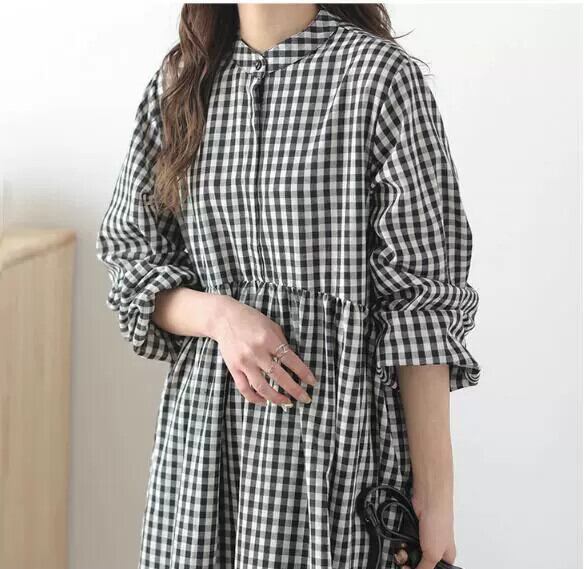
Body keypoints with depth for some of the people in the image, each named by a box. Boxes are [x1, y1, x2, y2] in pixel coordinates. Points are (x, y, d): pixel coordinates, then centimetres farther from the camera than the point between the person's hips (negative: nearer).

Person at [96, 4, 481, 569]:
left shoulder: (381, 74, -8)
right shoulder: (176, 82, 7)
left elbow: (423, 297, -10)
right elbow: (128, 259, 10)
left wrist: (435, 493, -12)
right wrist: (219, 314, -11)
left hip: (338, 428, -4)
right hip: (203, 426, 4)